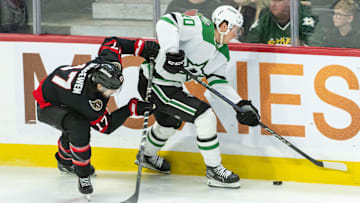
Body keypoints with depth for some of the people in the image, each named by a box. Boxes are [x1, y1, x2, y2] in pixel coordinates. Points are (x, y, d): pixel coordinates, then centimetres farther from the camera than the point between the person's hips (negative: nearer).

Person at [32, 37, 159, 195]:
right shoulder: (86, 100, -40)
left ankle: (65, 161, 53)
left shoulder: (110, 65, -25)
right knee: (79, 126, -30)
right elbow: (106, 126, -25)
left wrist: (140, 46, -11)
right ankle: (83, 174, -12)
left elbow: (111, 43, -3)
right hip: (47, 104, -9)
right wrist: (132, 108, -30)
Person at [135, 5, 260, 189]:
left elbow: (217, 82, 8)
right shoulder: (200, 27, -23)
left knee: (170, 122, 35)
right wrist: (172, 52, -43)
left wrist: (241, 105, -3)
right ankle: (214, 171, -5)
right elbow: (166, 22, -32)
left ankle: (148, 156, 64)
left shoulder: (223, 54, 5)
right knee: (204, 116, -14)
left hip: (172, 84, 11)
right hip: (155, 83, -11)